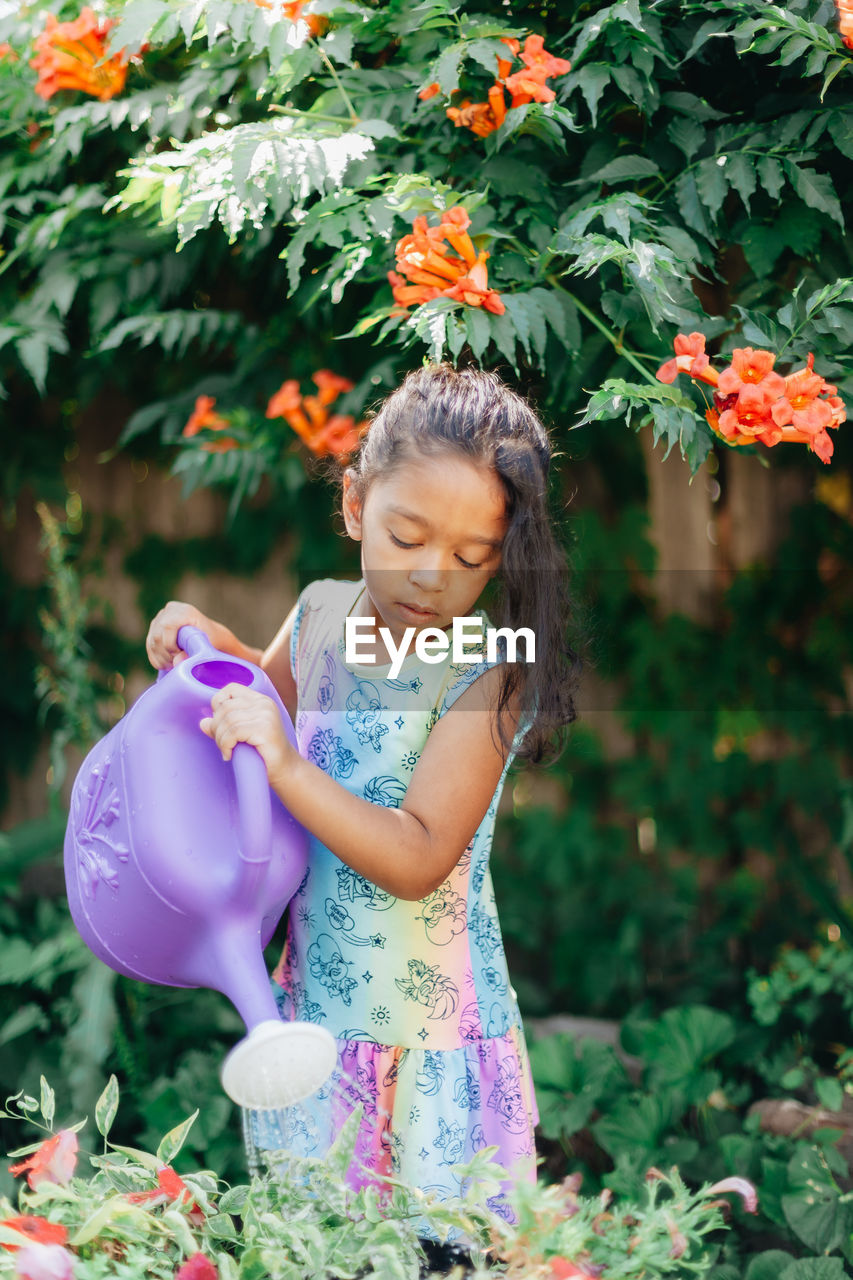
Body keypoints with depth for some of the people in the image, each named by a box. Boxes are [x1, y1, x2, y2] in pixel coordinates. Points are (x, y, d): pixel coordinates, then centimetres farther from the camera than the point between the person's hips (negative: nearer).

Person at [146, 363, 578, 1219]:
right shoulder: (321, 613, 0)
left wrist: (284, 765, -30)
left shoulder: (488, 677, -18)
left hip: (432, 1039, -5)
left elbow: (419, 859, -25)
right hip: (311, 1002, 5)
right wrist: (213, 643, 7)